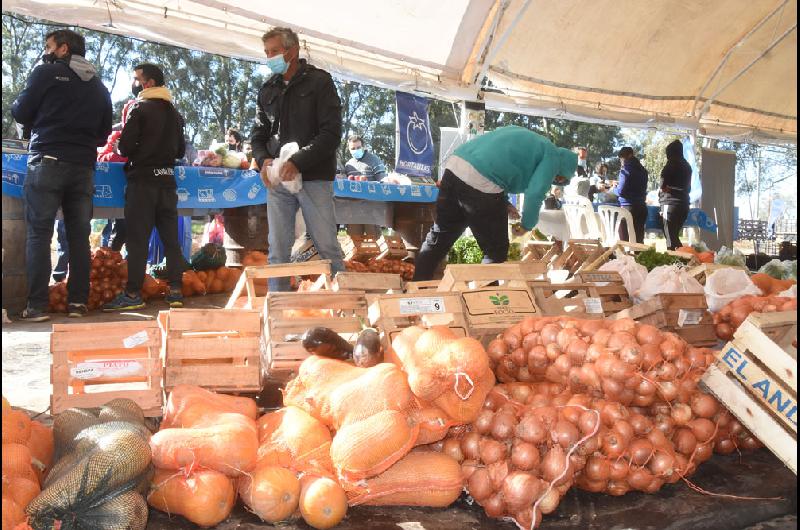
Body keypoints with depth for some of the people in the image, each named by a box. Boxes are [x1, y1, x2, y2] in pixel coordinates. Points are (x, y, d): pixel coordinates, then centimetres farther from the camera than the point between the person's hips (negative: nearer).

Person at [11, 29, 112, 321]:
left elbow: (21, 113, 3)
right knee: (79, 235, 6)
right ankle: (78, 302, 5)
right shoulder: (98, 86, 15)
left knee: (39, 234, -3)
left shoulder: (46, 73, 1)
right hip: (83, 167, 4)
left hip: (47, 162, -4)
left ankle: (37, 305, -6)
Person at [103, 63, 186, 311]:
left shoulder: (140, 108, -7)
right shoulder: (174, 112, 12)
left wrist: (137, 152, 8)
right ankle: (175, 291, 8)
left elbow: (124, 147, -11)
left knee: (137, 238, -3)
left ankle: (133, 294, -2)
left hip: (143, 179, -6)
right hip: (167, 178, 6)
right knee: (171, 237, 7)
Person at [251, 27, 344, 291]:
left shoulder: (319, 82, 0)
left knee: (327, 246, -1)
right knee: (278, 249, 5)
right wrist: (264, 160, -6)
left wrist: (298, 162, -18)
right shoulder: (268, 89, 15)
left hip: (314, 179, -4)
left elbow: (331, 133, -9)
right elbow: (258, 134, 17)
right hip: (278, 180, 5)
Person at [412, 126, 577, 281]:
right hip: (481, 184, -8)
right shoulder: (552, 157, 8)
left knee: (439, 237, 22)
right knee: (496, 252, 11)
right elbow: (534, 195, -6)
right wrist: (527, 226, 11)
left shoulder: (527, 139, 32)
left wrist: (504, 204, 28)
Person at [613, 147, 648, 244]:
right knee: (639, 239, 10)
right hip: (641, 207, 7)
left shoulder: (626, 169, -9)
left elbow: (620, 191, -14)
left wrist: (614, 188, 7)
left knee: (624, 239, -3)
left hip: (628, 207, -7)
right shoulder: (642, 169, 12)